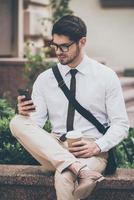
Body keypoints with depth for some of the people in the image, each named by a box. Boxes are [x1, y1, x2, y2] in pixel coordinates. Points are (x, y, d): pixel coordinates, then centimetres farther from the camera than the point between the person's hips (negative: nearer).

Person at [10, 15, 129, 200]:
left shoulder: (106, 77, 3)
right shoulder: (44, 79, 10)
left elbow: (120, 125, 2)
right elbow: (35, 123, 5)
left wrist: (97, 147, -16)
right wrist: (26, 114, -19)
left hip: (91, 151, -4)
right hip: (54, 147, 5)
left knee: (64, 178, -40)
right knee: (17, 122, -27)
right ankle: (76, 167, -36)